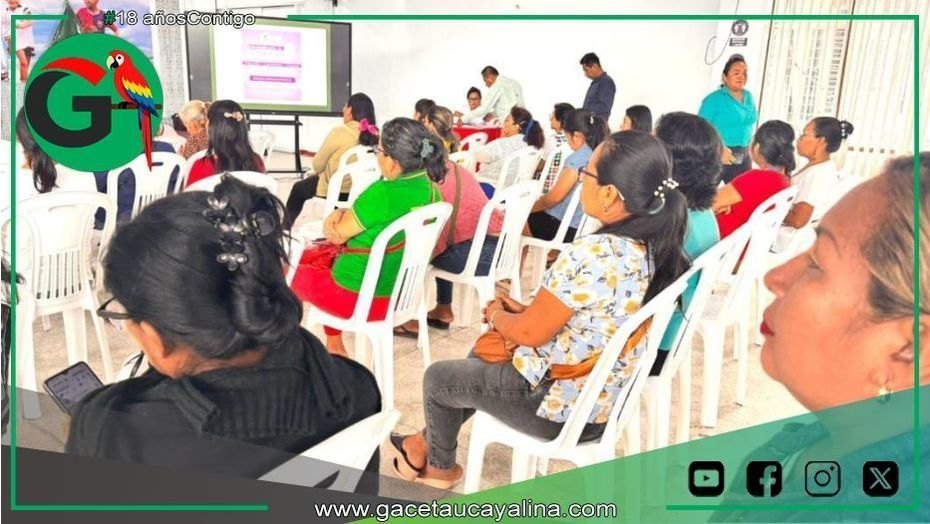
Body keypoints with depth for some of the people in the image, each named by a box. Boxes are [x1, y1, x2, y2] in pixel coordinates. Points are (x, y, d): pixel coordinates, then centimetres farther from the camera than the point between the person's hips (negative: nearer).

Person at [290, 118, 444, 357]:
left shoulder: (383, 194, -29)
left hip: (361, 297, -8)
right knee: (309, 256, 27)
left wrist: (335, 219, 4)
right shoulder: (431, 190, -4)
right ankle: (334, 346, 30)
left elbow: (338, 235, -16)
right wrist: (338, 215, -5)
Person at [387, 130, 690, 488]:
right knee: (481, 357, 28)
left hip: (560, 406, -8)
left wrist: (497, 316, -1)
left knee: (438, 377, 15)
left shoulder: (593, 254, -32)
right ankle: (430, 441, 43)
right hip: (603, 396, 9)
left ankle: (440, 466, 40)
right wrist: (525, 310, 6)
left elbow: (529, 332, -21)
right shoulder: (652, 246, -4)